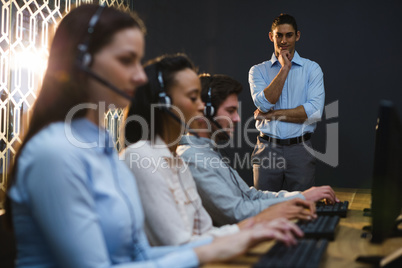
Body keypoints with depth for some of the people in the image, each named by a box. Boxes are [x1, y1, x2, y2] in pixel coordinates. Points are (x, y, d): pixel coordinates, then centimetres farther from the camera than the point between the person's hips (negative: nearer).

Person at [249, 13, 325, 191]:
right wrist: (285, 68, -8)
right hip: (267, 149, 1)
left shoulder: (312, 69, 5)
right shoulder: (258, 71, 8)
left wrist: (272, 114, -6)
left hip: (300, 150, 0)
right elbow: (264, 103, -11)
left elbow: (314, 112, -8)